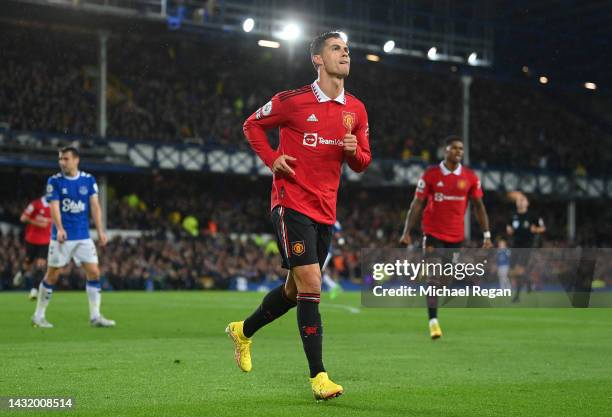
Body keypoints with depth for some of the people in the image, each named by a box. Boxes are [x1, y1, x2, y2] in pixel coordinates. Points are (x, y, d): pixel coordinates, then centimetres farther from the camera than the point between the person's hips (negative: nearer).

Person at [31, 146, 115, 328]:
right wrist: (60, 229, -27)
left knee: (94, 273, -3)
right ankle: (38, 315, 12)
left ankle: (95, 316, 5)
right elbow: (54, 207, -12)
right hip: (62, 237, -3)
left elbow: (95, 205, 1)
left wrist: (100, 230, -9)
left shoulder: (88, 180, 5)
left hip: (83, 237, 3)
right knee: (52, 276, 0)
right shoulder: (54, 181, -3)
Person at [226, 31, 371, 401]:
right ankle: (318, 375, -11)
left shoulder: (356, 110, 8)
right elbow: (252, 125, 8)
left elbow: (363, 162, 16)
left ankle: (244, 330, 40)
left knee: (295, 289, 14)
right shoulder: (294, 101, -7)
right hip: (292, 204, -6)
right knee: (311, 285, -15)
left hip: (325, 211, 6)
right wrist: (272, 159, -7)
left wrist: (354, 152, -7)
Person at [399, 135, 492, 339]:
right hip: (433, 234, -3)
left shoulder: (470, 177, 2)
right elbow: (417, 204, -2)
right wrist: (407, 232, -8)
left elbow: (479, 206, 7)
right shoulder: (430, 174, -4)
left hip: (457, 236, 3)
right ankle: (433, 321, -11)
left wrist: (486, 235, 1)